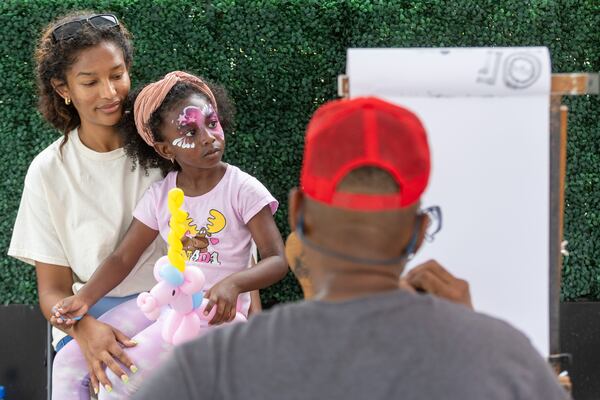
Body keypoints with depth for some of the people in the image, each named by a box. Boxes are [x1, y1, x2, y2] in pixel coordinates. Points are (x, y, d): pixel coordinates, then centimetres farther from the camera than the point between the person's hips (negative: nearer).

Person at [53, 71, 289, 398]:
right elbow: (123, 258, 4)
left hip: (216, 310, -5)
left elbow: (277, 259, -14)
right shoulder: (160, 195, 3)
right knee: (71, 362, -7)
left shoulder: (243, 189, -10)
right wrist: (85, 298, -13)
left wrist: (233, 284, -33)